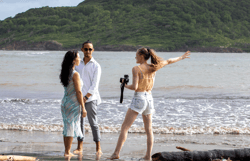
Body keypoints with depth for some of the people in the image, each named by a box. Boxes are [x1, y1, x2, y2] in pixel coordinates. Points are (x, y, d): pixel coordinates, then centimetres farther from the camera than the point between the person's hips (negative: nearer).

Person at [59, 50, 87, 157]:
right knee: (72, 127, -1)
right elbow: (78, 92, -17)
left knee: (67, 127, 13)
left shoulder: (65, 73, 8)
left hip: (65, 102, 8)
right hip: (73, 104, -8)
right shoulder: (75, 74, -17)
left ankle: (67, 151, 19)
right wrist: (83, 108, -12)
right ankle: (67, 152, 2)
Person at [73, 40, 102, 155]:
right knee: (80, 122, 5)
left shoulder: (96, 66, -1)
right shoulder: (78, 64, 13)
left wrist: (86, 97, -15)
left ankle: (98, 148, -1)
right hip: (79, 98, 5)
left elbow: (95, 85, -7)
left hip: (90, 98, -4)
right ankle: (80, 147, 10)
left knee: (93, 123, -5)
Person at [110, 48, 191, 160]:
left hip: (139, 98, -6)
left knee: (125, 127, -7)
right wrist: (181, 58, 36)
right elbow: (168, 61, 21)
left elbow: (134, 87, -18)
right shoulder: (153, 67, 7)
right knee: (149, 130, 12)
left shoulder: (136, 69, -10)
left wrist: (126, 86, 2)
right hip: (149, 98, 6)